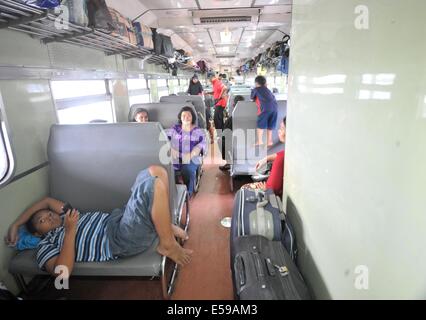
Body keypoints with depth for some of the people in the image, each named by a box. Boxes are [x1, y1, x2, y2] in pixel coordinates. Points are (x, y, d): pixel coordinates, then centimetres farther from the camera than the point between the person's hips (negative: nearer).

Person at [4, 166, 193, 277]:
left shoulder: (63, 218, 30)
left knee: (155, 171, -1)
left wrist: (15, 224, 28)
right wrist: (70, 231, -13)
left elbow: (47, 201, 37)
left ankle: (164, 225, 3)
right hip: (120, 240, -9)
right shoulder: (46, 247, 8)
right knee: (153, 184, -33)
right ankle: (168, 245, -16)